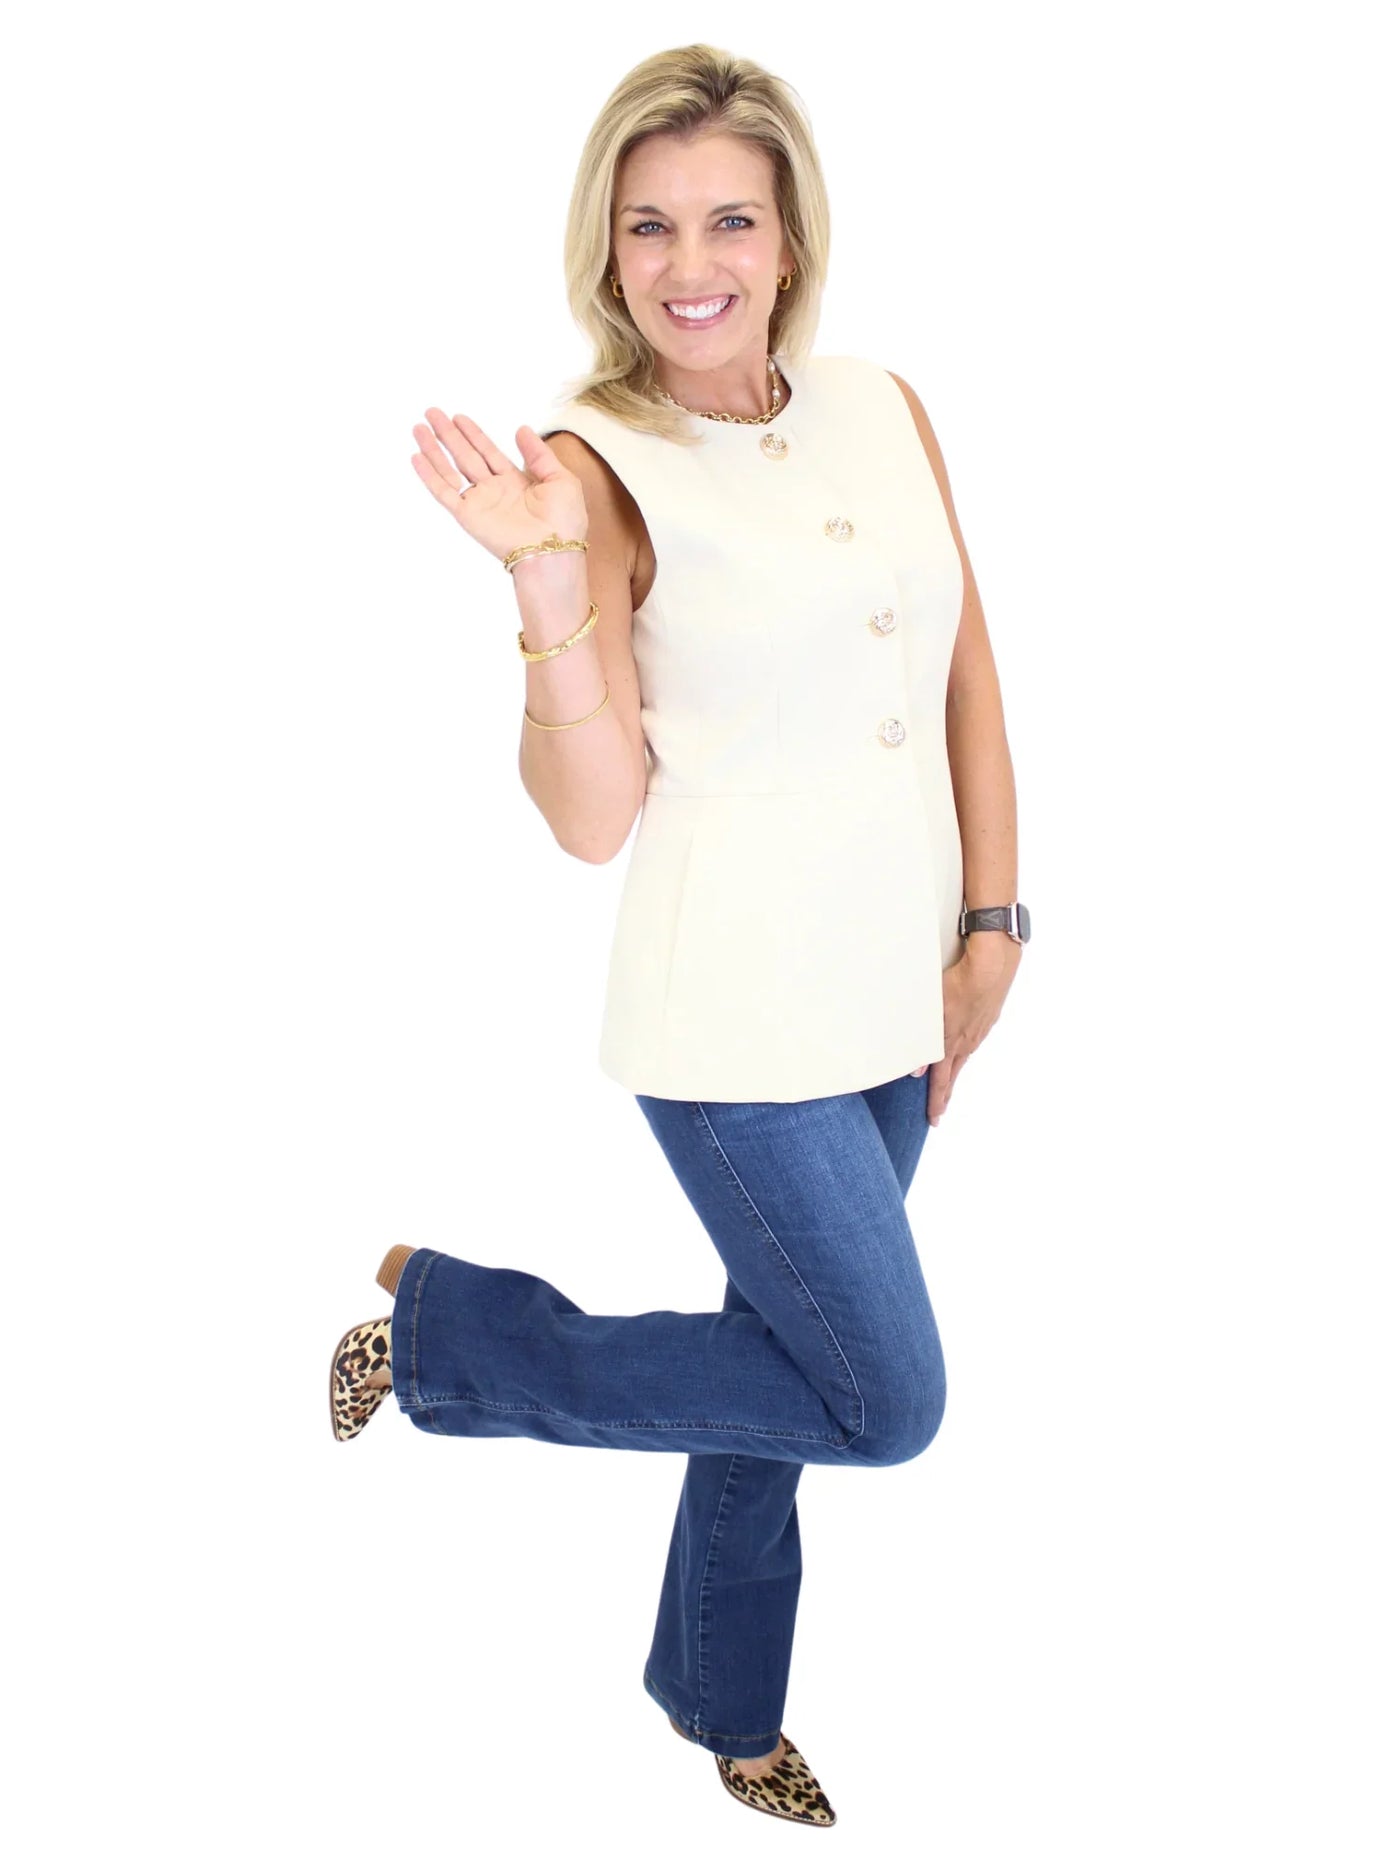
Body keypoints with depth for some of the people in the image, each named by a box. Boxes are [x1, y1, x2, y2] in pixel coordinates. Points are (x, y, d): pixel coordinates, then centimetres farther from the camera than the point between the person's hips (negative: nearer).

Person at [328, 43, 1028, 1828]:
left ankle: (721, 1699, 45)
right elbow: (594, 815, -16)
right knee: (887, 1401, 0)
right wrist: (548, 577, -28)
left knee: (788, 1358, 19)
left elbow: (969, 677, 10)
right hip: (740, 1015, -6)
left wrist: (990, 924, 5)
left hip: (898, 993, 6)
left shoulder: (884, 407, 4)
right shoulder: (600, 466, -11)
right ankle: (435, 1325, 13)